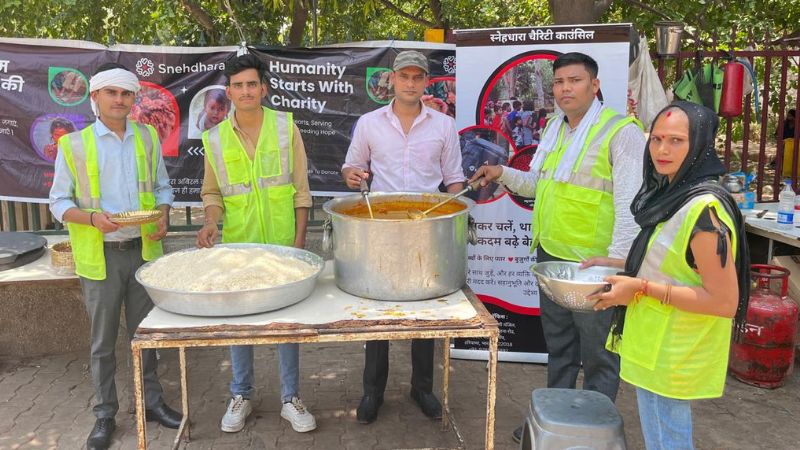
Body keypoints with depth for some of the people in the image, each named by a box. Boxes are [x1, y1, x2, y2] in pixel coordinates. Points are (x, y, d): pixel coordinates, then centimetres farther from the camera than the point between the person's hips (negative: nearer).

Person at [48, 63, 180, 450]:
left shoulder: (148, 137, 5)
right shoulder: (73, 144, -4)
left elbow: (163, 187, 11)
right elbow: (59, 202, -2)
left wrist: (163, 216, -9)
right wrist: (93, 218, -21)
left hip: (144, 250, 2)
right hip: (101, 255, -2)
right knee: (103, 340, 8)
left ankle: (151, 401, 29)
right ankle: (105, 415, 23)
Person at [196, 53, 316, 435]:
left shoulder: (285, 127, -3)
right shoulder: (215, 138, 1)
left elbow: (301, 190, -2)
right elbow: (212, 192, 9)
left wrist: (299, 241, -5)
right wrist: (210, 221, -11)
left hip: (282, 244, -1)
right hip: (237, 246, 2)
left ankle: (290, 398, 22)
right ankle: (241, 396, 29)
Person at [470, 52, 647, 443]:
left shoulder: (621, 131, -13)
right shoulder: (554, 126, 11)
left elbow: (631, 203, -18)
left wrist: (617, 260, -24)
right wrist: (504, 174, 5)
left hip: (595, 262, -7)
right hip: (550, 254, 8)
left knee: (598, 352, 8)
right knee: (557, 343, 21)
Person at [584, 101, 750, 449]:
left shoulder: (705, 208, -25)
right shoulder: (672, 195, 5)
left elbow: (724, 301, -26)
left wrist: (642, 288, -24)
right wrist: (620, 265, 7)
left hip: (674, 358, -9)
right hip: (657, 348, 9)